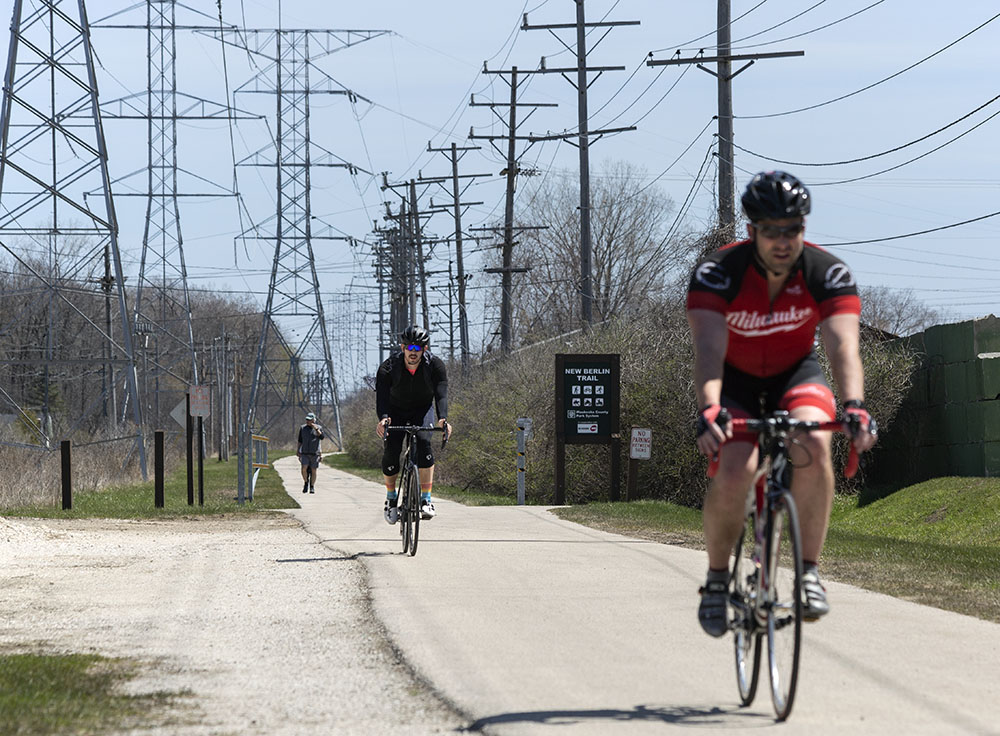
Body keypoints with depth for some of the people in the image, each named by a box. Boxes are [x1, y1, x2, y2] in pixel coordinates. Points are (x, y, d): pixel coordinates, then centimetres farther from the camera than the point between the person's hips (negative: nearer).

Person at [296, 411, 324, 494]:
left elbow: (322, 437, -15)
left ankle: (312, 487, 13)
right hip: (305, 453, 1)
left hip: (315, 453, -1)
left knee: (313, 471, 1)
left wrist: (316, 429, -22)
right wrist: (297, 451, 8)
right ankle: (306, 482, 8)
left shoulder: (319, 428, 2)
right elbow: (300, 441, 13)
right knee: (304, 469, -15)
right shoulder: (302, 428, 7)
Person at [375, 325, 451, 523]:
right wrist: (383, 418, -58)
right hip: (396, 411, 0)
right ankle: (390, 497, 7)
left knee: (423, 442, -28)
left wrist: (442, 419, -55)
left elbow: (441, 394, -35)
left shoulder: (435, 365, -24)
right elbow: (381, 395, -37)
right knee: (391, 450, -18)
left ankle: (426, 499, -25)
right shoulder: (389, 367, -26)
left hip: (422, 410, 0)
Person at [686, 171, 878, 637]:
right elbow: (708, 348, -38)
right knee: (734, 472, -27)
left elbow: (843, 344, -35)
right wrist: (709, 410, -57)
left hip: (795, 374, 1)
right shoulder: (717, 272, -26)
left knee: (813, 442, -31)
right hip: (734, 380, -1)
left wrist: (854, 406, -53)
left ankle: (809, 572, -20)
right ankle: (717, 578, -2)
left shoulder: (828, 273, -22)